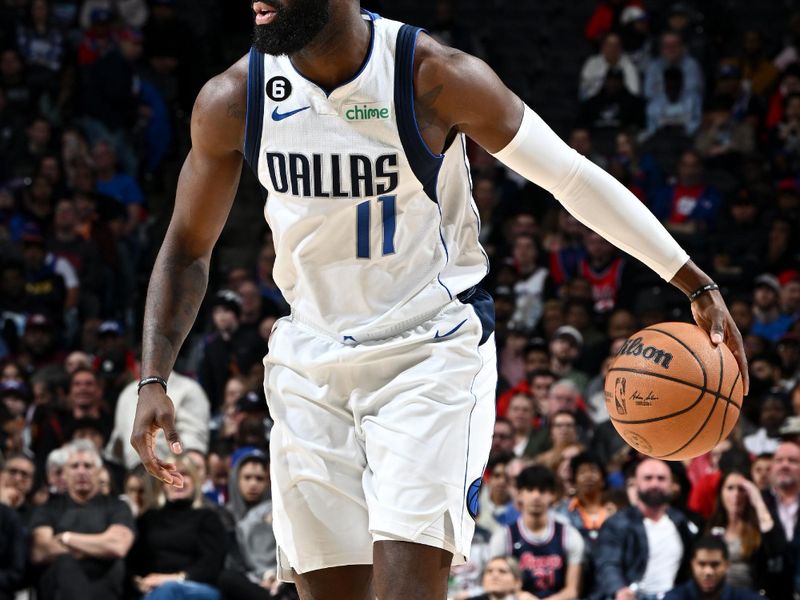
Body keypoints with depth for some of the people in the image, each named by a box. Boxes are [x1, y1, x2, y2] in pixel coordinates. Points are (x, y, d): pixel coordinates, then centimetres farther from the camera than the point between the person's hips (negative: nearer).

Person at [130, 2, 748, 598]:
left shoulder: (435, 77, -17)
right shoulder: (231, 100, -8)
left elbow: (572, 176, -7)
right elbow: (188, 247, 6)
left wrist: (697, 284, -5)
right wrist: (154, 380, -6)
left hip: (431, 349, -4)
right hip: (310, 365, 4)